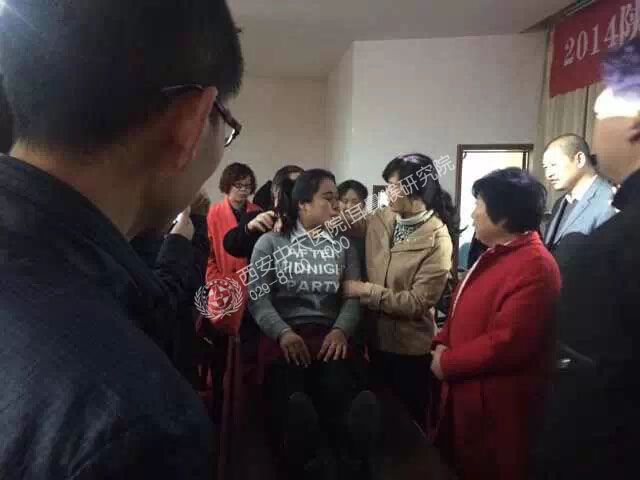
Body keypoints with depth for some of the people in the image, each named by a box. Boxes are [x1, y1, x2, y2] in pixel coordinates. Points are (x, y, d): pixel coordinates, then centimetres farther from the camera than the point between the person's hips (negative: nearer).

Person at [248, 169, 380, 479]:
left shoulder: (342, 245, 20)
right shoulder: (270, 242, 11)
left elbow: (353, 296, 9)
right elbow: (258, 297, 1)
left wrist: (341, 330, -13)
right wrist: (284, 332, -18)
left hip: (329, 334, 2)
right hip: (282, 334, -1)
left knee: (338, 393, -31)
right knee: (292, 398, -34)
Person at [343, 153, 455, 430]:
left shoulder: (437, 239, -17)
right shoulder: (378, 221, -3)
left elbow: (418, 303, -21)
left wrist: (365, 291, -20)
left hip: (410, 348, -5)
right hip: (375, 340, 5)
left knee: (409, 421, 16)